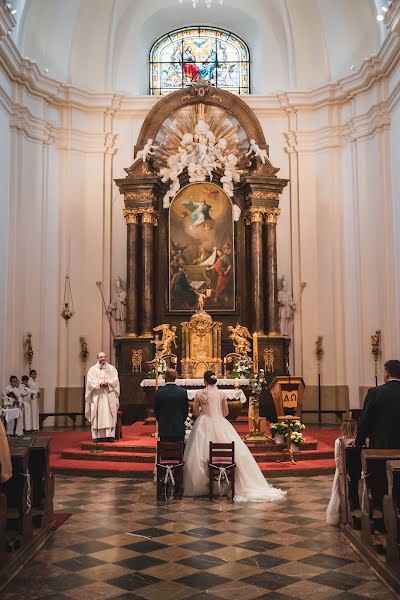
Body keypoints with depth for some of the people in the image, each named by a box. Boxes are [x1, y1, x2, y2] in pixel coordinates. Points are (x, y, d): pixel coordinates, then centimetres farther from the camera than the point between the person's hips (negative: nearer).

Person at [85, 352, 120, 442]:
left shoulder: (112, 369, 10)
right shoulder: (92, 369, 9)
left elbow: (116, 380, 4)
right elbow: (90, 382, 0)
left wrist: (107, 382, -12)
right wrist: (99, 383, -14)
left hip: (109, 396, 0)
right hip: (97, 396, 0)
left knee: (109, 415, -5)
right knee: (98, 415, -4)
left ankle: (109, 435, -6)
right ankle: (97, 436, -3)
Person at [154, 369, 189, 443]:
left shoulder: (159, 392, -7)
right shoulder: (183, 392, -5)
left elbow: (156, 412, 2)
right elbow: (186, 411, 2)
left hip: (164, 429, 0)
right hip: (179, 429, 0)